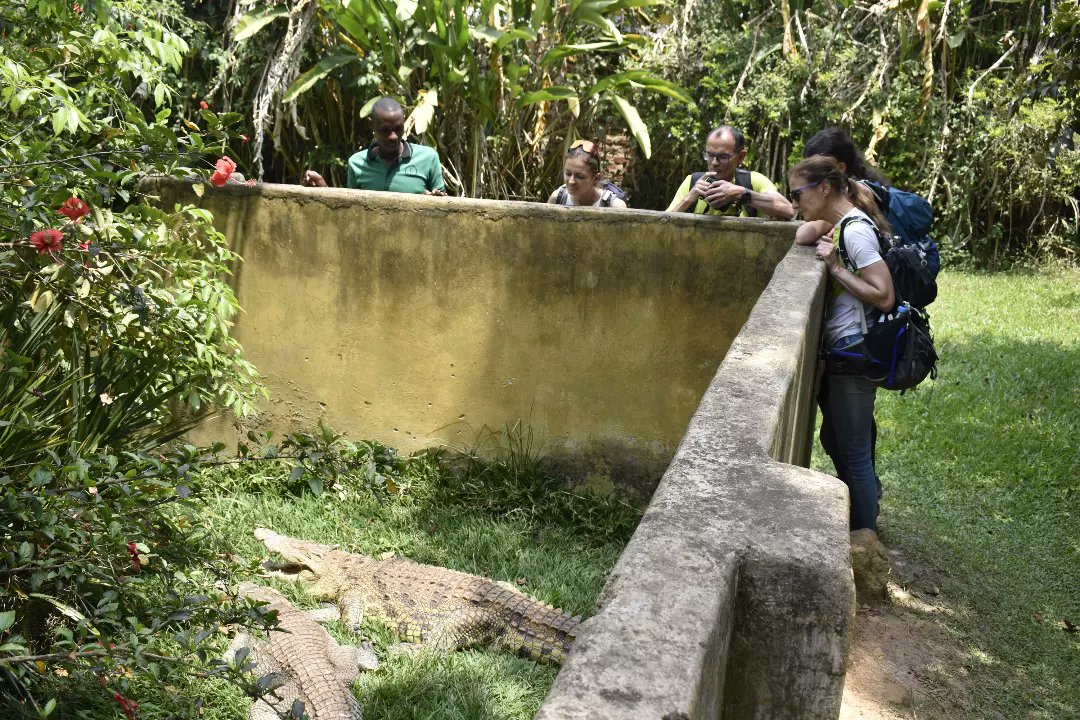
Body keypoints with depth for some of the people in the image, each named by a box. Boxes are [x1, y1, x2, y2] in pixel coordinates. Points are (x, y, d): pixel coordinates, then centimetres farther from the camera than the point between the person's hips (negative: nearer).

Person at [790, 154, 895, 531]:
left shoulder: (855, 229, -18)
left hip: (854, 355, -10)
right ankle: (852, 522, 38)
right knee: (835, 441, 21)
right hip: (840, 351, 10)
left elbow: (884, 297, -21)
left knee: (854, 453, 1)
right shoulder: (840, 224, 10)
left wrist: (835, 268, -21)